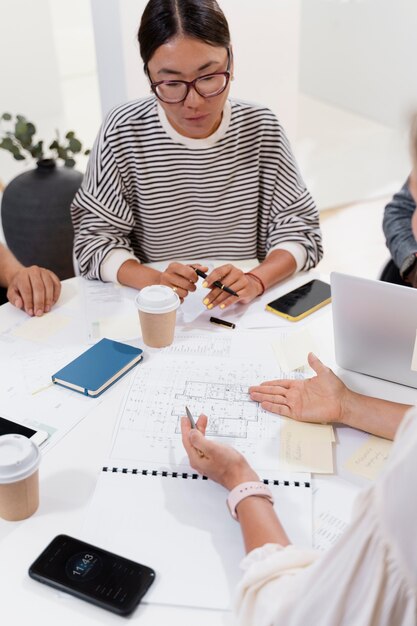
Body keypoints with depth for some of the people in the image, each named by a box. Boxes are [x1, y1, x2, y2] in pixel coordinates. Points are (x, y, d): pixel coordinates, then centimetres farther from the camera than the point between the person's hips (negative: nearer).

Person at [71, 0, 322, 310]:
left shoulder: (261, 128, -4)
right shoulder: (123, 132, -8)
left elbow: (299, 230, -3)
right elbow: (95, 238, -6)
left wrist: (256, 280, -23)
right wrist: (153, 280, -25)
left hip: (247, 312, 1)